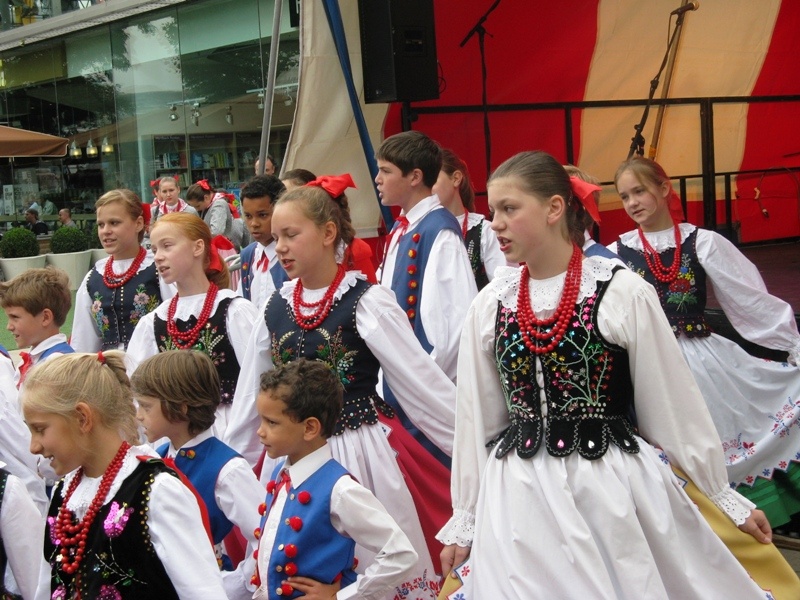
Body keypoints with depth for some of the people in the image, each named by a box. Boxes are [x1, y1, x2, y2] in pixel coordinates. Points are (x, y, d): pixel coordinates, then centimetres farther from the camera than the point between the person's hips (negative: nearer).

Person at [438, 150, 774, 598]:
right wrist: (464, 520, 14)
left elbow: (674, 406, -1)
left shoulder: (622, 293, -8)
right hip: (520, 503, 3)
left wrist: (726, 496, 5)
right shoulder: (489, 307, 2)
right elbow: (475, 421, 10)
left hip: (618, 490, -3)